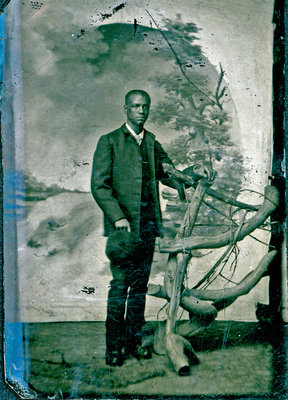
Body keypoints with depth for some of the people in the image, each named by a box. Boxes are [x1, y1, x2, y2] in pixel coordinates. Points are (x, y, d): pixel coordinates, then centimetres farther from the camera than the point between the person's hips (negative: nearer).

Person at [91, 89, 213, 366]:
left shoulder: (152, 143, 15)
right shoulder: (109, 141, 0)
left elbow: (168, 175, 19)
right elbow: (99, 185, -6)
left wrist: (194, 174, 0)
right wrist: (117, 216, -16)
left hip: (148, 222, 5)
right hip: (123, 223, -5)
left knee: (140, 283, 10)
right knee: (120, 283, -4)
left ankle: (133, 340, 22)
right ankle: (113, 346, 8)